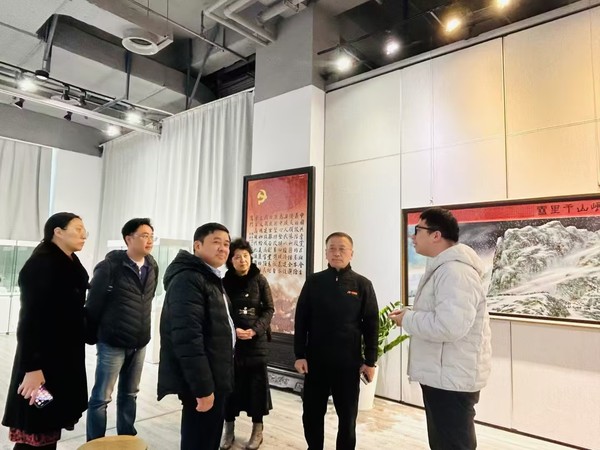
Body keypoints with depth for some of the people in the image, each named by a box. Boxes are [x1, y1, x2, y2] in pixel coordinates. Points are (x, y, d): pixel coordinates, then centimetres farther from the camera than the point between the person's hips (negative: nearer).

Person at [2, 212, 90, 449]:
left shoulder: (70, 265, 8)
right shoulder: (40, 265, -16)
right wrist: (33, 367, -22)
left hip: (66, 359, 8)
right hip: (43, 360, -8)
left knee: (50, 425, 15)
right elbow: (31, 319, -20)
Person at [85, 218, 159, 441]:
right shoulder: (110, 266, -14)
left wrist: (141, 330, 14)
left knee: (129, 394, 17)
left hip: (139, 343, 5)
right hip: (112, 342, -5)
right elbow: (93, 303, -7)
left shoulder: (152, 267, 2)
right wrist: (94, 334, 2)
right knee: (101, 397, 5)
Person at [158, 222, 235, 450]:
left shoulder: (210, 278, 14)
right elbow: (187, 337, -27)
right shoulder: (188, 279, -19)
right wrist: (203, 387, -26)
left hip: (213, 377, 10)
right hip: (202, 381, -10)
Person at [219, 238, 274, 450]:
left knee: (256, 383, 6)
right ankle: (228, 428, 23)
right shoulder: (225, 282, 1)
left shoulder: (259, 280, -1)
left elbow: (269, 309, 0)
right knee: (230, 383, 6)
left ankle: (257, 429, 22)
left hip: (256, 340, 0)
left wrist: (255, 330, -14)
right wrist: (232, 330, -16)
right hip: (230, 339, 1)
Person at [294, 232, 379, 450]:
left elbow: (371, 325, 0)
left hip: (348, 362, -1)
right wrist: (300, 354, -3)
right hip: (315, 360, 1)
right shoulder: (313, 282, 1)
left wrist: (370, 360, -2)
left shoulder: (362, 285, -1)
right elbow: (301, 320, 2)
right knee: (312, 413, 12)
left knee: (347, 416, 12)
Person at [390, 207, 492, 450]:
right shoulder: (443, 268, 12)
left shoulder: (455, 271, -23)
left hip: (451, 379, -11)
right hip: (442, 376, 11)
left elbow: (449, 325, -34)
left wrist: (407, 319, -19)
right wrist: (411, 316, 7)